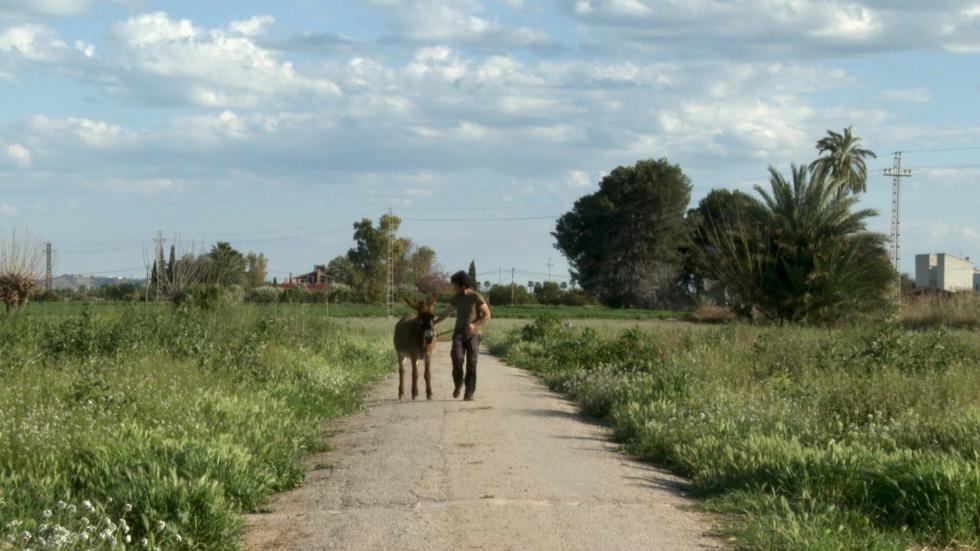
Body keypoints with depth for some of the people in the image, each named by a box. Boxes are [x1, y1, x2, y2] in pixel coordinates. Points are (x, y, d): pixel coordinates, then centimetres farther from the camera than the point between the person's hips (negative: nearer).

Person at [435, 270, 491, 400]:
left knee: (471, 364, -8)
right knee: (457, 360, -14)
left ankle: (469, 393, -3)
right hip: (459, 334, 3)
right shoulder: (456, 298, 6)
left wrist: (474, 325, -24)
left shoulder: (476, 297, -9)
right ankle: (458, 383, 11)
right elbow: (446, 313, 17)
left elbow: (487, 315, -10)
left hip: (473, 335, -3)